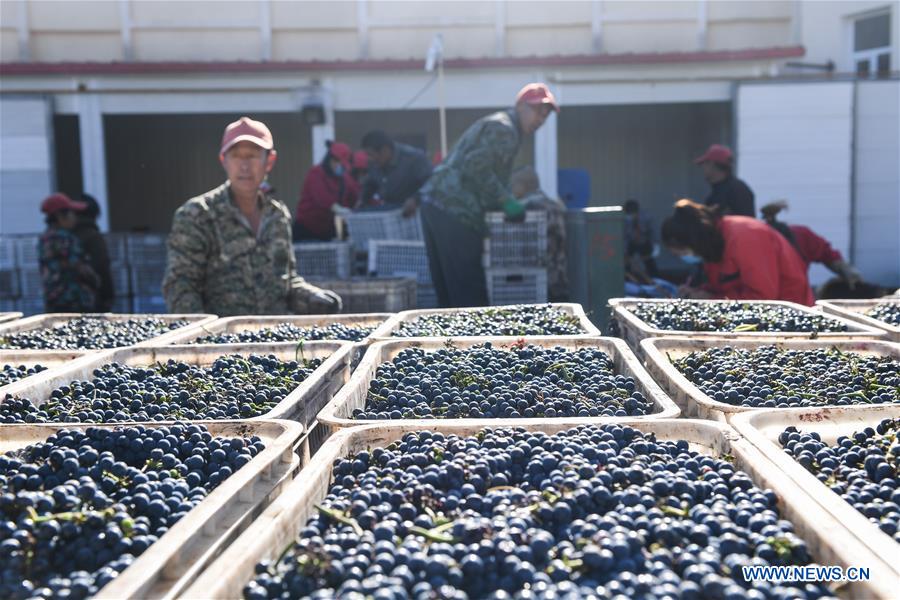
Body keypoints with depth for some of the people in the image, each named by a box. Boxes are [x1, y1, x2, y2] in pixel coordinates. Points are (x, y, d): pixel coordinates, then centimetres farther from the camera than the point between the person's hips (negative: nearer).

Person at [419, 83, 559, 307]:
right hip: (456, 211, -10)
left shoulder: (495, 123, 25)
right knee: (469, 294, -4)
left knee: (446, 289, 14)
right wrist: (506, 200, -14)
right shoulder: (504, 129, -8)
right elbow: (476, 167, -20)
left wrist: (509, 201, 18)